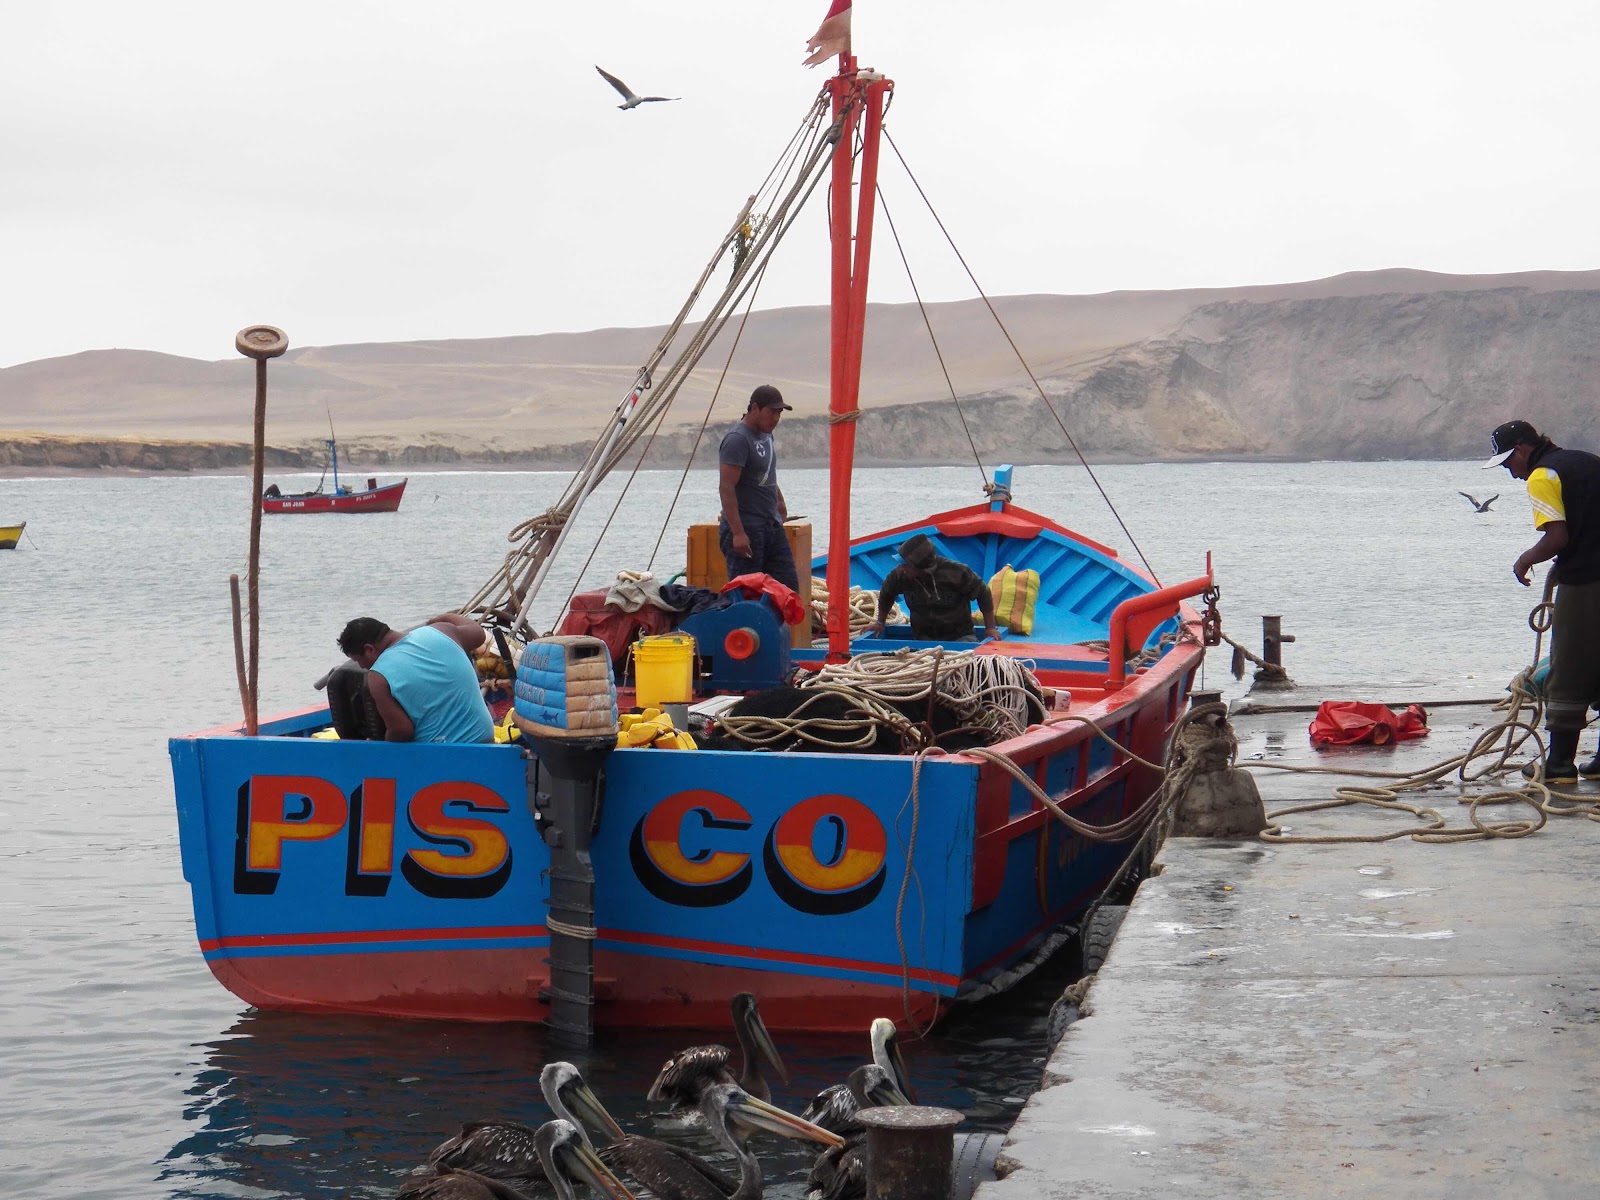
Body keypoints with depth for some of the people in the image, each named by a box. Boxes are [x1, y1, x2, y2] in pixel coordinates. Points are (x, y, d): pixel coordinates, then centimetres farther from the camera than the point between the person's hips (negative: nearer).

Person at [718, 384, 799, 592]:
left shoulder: (766, 436, 14)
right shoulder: (737, 439, -15)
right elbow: (726, 487, -21)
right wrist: (737, 532, -25)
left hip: (772, 526, 9)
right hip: (745, 529, -9)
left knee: (789, 587, 4)